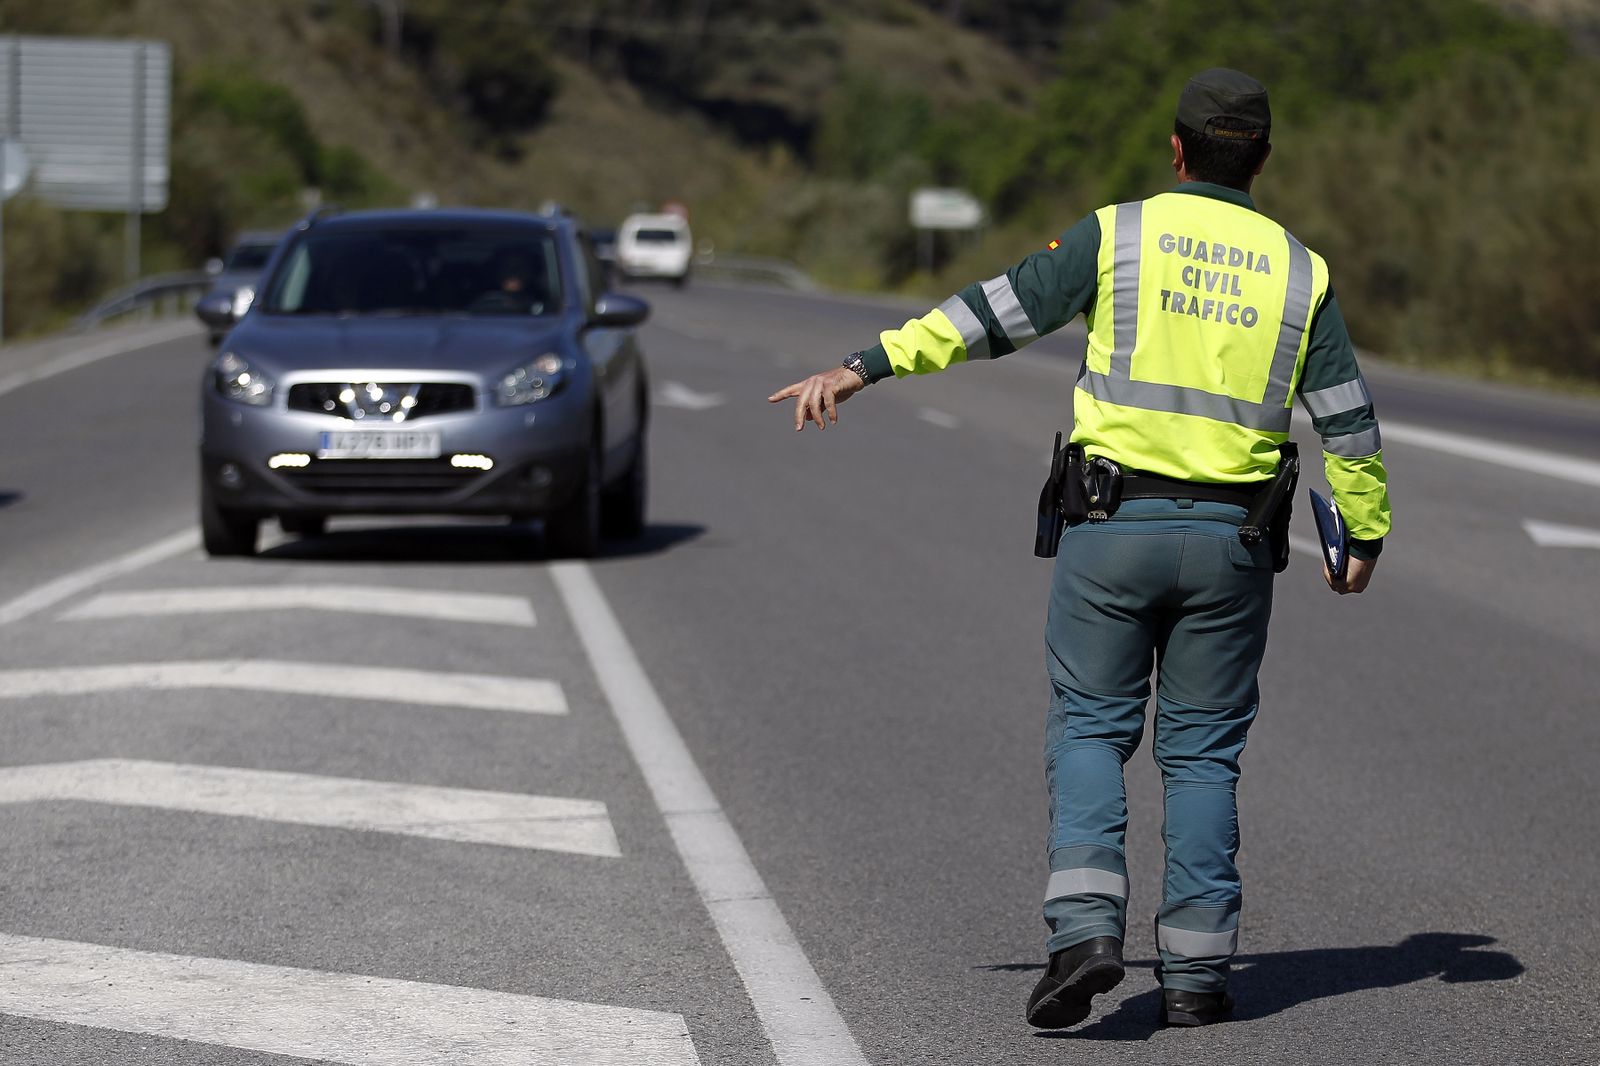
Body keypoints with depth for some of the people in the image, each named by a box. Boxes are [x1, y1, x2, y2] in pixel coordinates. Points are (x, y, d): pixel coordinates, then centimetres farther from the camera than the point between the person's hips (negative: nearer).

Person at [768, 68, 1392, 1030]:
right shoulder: (1299, 271, 5)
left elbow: (995, 312, -4)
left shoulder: (1119, 235, -1)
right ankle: (1196, 969, 6)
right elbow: (1350, 423, 7)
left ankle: (1086, 927, -14)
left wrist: (867, 366, 0)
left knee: (1090, 732, 6)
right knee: (1202, 752, 9)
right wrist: (1365, 533, 20)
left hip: (1113, 526, -2)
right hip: (1230, 542, 2)